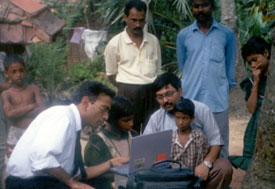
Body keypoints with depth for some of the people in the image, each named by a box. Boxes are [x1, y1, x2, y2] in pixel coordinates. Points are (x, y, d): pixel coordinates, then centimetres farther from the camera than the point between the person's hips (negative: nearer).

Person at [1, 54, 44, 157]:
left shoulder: (33, 89, 2)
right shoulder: (7, 94, -1)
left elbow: (42, 110, -9)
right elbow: (9, 114, -17)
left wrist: (17, 111, -17)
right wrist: (31, 106, -15)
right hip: (16, 134, -1)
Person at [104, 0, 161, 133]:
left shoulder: (153, 41, 9)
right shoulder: (115, 43, -1)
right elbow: (111, 74, 6)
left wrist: (153, 88, 4)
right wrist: (127, 89, -2)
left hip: (151, 92, 3)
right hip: (127, 93, -2)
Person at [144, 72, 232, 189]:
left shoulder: (201, 110, 3)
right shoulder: (156, 118, 9)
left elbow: (215, 142, 0)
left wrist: (206, 164, -18)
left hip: (199, 167, 0)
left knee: (224, 167, -30)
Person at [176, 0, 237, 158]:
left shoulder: (227, 34, 4)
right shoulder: (183, 35, 5)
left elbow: (230, 67, 11)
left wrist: (227, 87, 12)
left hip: (218, 102, 0)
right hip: (190, 101, 1)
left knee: (220, 149, 3)